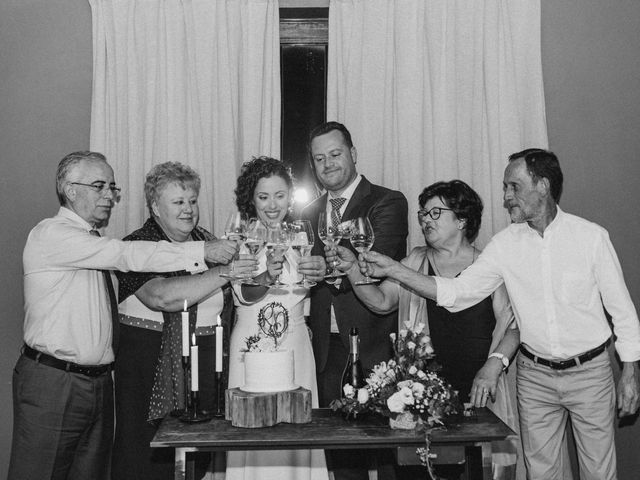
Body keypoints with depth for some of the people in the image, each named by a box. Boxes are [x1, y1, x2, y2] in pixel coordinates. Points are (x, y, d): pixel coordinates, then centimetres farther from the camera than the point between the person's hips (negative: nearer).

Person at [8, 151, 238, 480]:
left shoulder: (96, 242, 18)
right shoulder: (51, 234, -11)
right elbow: (127, 255, -20)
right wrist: (201, 252, -22)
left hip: (98, 382, 8)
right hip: (52, 382, -8)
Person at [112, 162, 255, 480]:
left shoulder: (207, 241, 11)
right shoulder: (137, 246, -8)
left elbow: (225, 300, 22)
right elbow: (162, 296, -26)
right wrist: (222, 272, -27)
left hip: (207, 367, 5)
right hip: (151, 367, -5)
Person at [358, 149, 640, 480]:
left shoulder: (590, 236, -9)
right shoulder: (506, 244, -4)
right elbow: (456, 293, -7)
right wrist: (393, 270, -14)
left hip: (588, 371, -2)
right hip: (535, 373, 2)